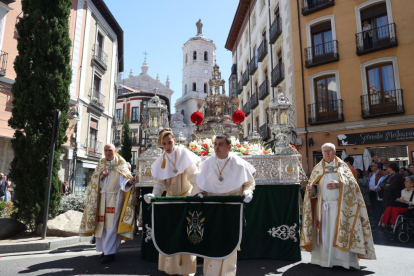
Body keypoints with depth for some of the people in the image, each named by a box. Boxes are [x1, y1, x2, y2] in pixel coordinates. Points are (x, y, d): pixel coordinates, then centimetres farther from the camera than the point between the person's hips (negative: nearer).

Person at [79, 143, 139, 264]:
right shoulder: (101, 164, 12)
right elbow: (94, 179, 9)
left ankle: (110, 253, -5)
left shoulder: (121, 164, 0)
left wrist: (130, 182, -34)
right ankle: (106, 249, 19)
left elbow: (124, 178, -12)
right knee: (103, 223, 7)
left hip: (115, 197, -5)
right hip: (103, 197, 5)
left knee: (111, 225, -8)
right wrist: (101, 176, -13)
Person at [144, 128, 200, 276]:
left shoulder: (184, 154, -14)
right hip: (170, 199, 4)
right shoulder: (161, 160, -2)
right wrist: (154, 194, -22)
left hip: (187, 197, -3)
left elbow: (194, 175, -15)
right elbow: (159, 182, -4)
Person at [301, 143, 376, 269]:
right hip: (322, 206, 2)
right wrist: (310, 189, -14)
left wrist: (339, 184, -25)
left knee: (339, 233, -5)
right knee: (323, 233, 3)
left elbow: (352, 182, -7)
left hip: (338, 206, -2)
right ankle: (324, 258, 10)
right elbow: (312, 186, 9)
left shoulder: (342, 166, 6)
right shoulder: (318, 168, 12)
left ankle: (341, 259, 4)